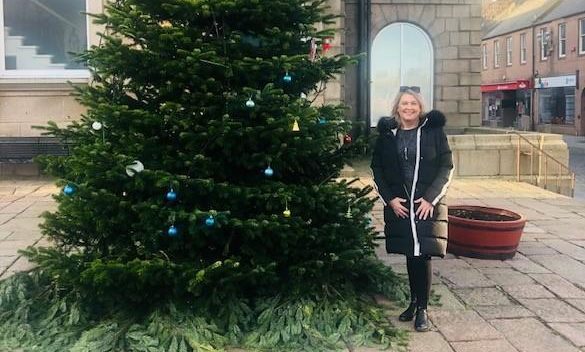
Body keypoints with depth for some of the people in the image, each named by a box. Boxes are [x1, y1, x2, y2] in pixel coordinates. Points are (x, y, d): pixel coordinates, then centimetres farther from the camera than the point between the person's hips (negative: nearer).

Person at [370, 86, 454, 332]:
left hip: (428, 205, -2)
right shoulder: (387, 134, 4)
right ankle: (414, 302, 25)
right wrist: (390, 199, -4)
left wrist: (431, 198, -10)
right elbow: (377, 169, 7)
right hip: (399, 205, 2)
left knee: (423, 255, -5)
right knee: (410, 255, 10)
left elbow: (446, 167, -2)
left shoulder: (433, 130, -1)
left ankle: (422, 308, 6)